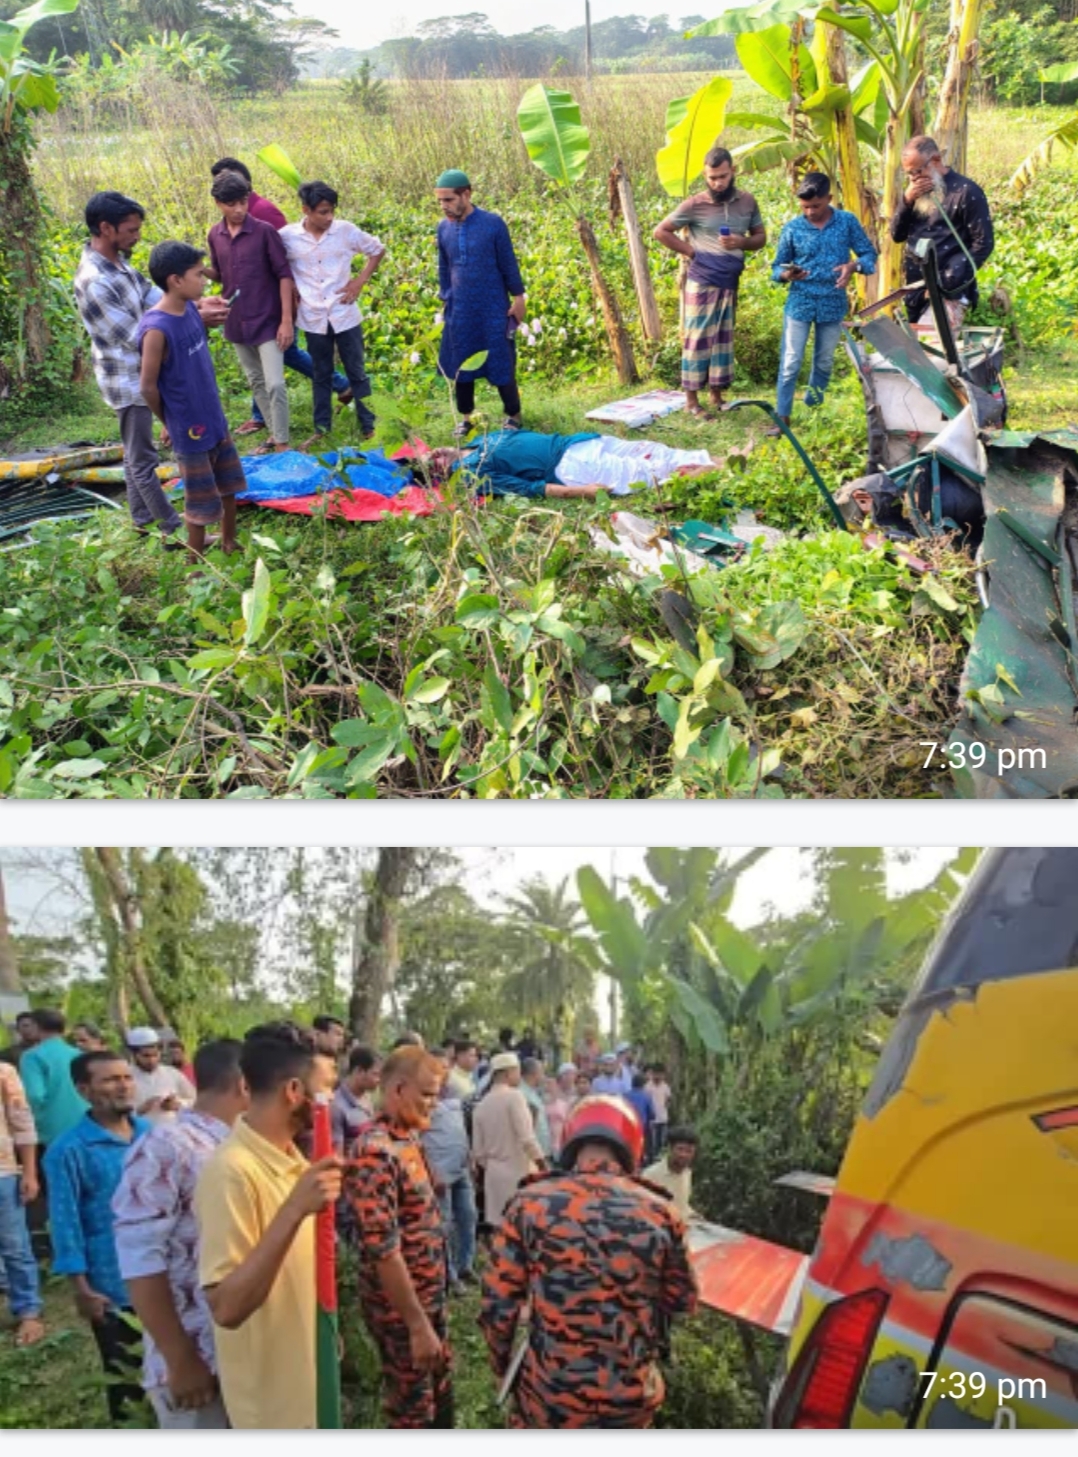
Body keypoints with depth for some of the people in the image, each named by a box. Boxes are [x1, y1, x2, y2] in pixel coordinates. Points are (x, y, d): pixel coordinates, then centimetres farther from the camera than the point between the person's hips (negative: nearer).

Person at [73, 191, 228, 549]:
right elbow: (134, 337, -28)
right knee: (143, 460, 2)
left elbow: (151, 294, 9)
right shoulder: (93, 282, -30)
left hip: (139, 375, 10)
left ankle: (143, 520, 33)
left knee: (136, 454, 21)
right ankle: (174, 531, 11)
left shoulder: (117, 260, 1)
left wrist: (197, 304, -7)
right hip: (128, 381, -10)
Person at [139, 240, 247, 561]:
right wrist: (170, 423, -6)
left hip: (215, 418, 8)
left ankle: (229, 543, 42)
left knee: (229, 485, 22)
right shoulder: (156, 328, -26)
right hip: (190, 429, -8)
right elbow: (148, 386, -18)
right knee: (201, 502, 6)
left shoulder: (189, 308, -2)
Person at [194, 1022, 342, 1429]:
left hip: (308, 1378, 8)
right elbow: (226, 1308, -31)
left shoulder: (291, 1159, 3)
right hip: (272, 1399, -8)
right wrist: (293, 1211, -37)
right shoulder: (232, 1170, -24)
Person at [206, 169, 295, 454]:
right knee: (256, 382, 15)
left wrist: (286, 320, -15)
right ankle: (275, 434, 28)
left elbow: (284, 275, -11)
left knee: (275, 384, -9)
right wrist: (201, 270, -10)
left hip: (267, 321, -5)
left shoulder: (265, 232, -13)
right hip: (237, 323, 5)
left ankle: (283, 444, 1)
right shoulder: (214, 236, 1)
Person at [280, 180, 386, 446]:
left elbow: (377, 250, 6)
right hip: (313, 319, 0)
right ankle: (321, 428, 24)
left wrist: (360, 281, -2)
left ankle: (369, 426, 18)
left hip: (345, 315, 0)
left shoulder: (346, 231, -8)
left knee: (357, 373, 8)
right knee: (321, 375, 13)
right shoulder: (287, 236, -8)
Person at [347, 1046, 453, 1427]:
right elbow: (383, 1250, -28)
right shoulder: (376, 1153, -26)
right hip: (401, 1308, -9)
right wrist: (417, 1325, -25)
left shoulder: (407, 1139, 4)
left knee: (440, 1392, 24)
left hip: (429, 1297, 9)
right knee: (413, 1409, 8)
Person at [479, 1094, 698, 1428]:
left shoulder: (529, 1203, -9)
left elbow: (498, 1302, -5)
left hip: (550, 1392, -1)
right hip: (631, 1397, 1)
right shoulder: (660, 1213, -6)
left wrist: (502, 1363, 12)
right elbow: (683, 1303, 6)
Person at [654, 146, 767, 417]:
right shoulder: (695, 205, -7)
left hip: (730, 283, 4)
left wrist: (741, 243, -10)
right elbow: (660, 232, -3)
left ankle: (716, 395, 20)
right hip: (702, 283, -4)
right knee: (698, 338, -2)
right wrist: (692, 251, -8)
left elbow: (761, 237, 12)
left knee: (724, 338, 10)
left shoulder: (747, 202, 4)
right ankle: (691, 398, 3)